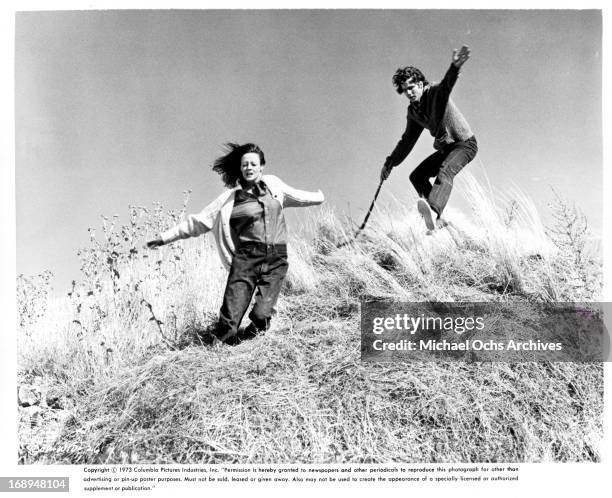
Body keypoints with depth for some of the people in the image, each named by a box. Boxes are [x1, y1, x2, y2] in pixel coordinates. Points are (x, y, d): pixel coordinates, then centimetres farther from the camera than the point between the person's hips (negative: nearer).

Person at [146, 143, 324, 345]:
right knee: (228, 323, -9)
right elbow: (198, 221, 8)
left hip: (276, 260, 2)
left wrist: (318, 197, 49)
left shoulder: (273, 184, 13)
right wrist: (166, 237, 7)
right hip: (245, 259, -2)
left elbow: (295, 196, 34)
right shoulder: (230, 197, 5)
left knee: (262, 317, -12)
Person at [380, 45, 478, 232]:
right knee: (417, 176, 4)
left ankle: (433, 211, -58)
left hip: (465, 143, -8)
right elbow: (407, 140, 16)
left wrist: (454, 67, -63)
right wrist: (390, 163, 16)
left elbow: (447, 83, -40)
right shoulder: (413, 111, 6)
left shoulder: (436, 92, -15)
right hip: (445, 148, 9)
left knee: (445, 172, -34)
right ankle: (438, 219, 1)